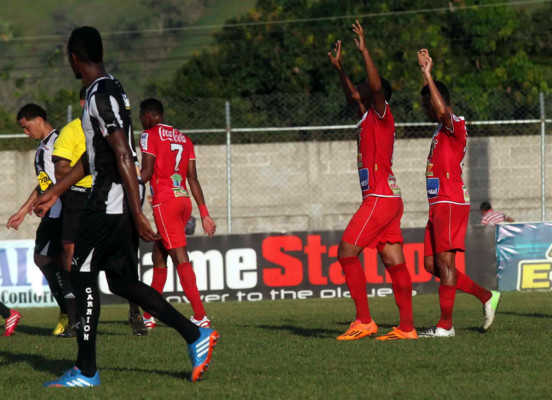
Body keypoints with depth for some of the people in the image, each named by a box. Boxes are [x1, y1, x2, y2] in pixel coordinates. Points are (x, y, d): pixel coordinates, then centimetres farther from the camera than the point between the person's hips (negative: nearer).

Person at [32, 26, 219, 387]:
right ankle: (196, 336, 9)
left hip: (110, 205, -9)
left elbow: (124, 156, -22)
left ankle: (86, 371, 3)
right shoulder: (111, 90, 16)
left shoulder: (101, 96, -16)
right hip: (120, 205, 9)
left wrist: (138, 214, -25)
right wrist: (54, 193, 29)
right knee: (122, 282, 12)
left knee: (83, 276, -2)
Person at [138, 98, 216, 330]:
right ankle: (149, 315, 20)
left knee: (180, 259, -11)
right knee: (158, 256, 16)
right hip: (184, 200, 7)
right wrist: (204, 213, 14)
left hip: (165, 202, -7)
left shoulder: (150, 136, -2)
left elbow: (147, 172, -12)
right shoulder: (183, 139, 18)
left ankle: (200, 316, -18)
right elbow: (193, 179, 15)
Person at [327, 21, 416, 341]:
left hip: (380, 198, -9)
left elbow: (377, 87, -24)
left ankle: (364, 321, -12)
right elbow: (354, 96, 37)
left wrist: (364, 50, -24)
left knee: (347, 251, -10)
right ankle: (407, 327, 3)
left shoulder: (382, 115, -6)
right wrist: (340, 68, 37)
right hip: (389, 198, 9)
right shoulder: (368, 118, 18)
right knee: (394, 261, 5)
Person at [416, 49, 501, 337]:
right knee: (432, 265, 7)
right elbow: (435, 107, 41)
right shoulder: (440, 130, 19)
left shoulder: (456, 125, -9)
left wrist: (427, 75, -28)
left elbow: (442, 110, -31)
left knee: (444, 260, -11)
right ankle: (486, 297, 16)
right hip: (438, 205, 10)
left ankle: (446, 324, -10)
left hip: (452, 203, -10)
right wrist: (425, 73, 42)